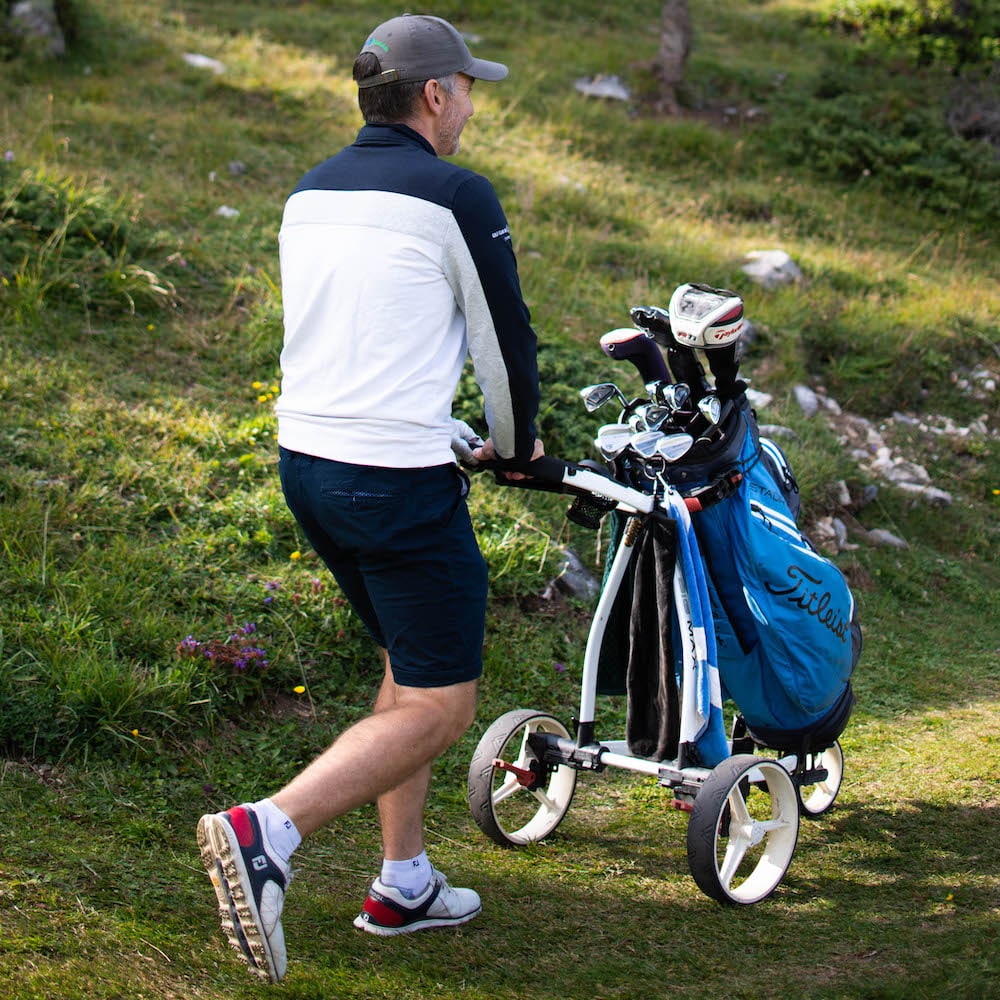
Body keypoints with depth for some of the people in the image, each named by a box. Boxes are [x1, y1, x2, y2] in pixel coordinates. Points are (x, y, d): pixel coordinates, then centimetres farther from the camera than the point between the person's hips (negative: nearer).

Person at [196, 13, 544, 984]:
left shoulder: (310, 194, 13)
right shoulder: (456, 195, -10)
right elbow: (504, 337, -3)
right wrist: (516, 445, 16)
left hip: (306, 459, 9)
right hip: (397, 481, -8)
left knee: (410, 672, 22)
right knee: (439, 707, -1)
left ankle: (403, 885, 26)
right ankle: (266, 831, -16)